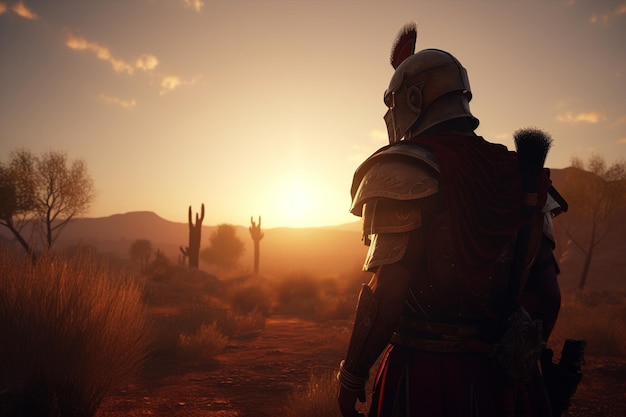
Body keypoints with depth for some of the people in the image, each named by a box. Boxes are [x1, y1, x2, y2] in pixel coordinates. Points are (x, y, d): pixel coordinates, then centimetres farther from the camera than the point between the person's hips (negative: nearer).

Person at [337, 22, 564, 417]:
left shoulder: (405, 170, -13)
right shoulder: (521, 175, 8)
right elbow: (547, 294, 8)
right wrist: (520, 362, 20)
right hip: (504, 381, 6)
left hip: (427, 375, -6)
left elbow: (386, 292, -19)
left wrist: (352, 375, -7)